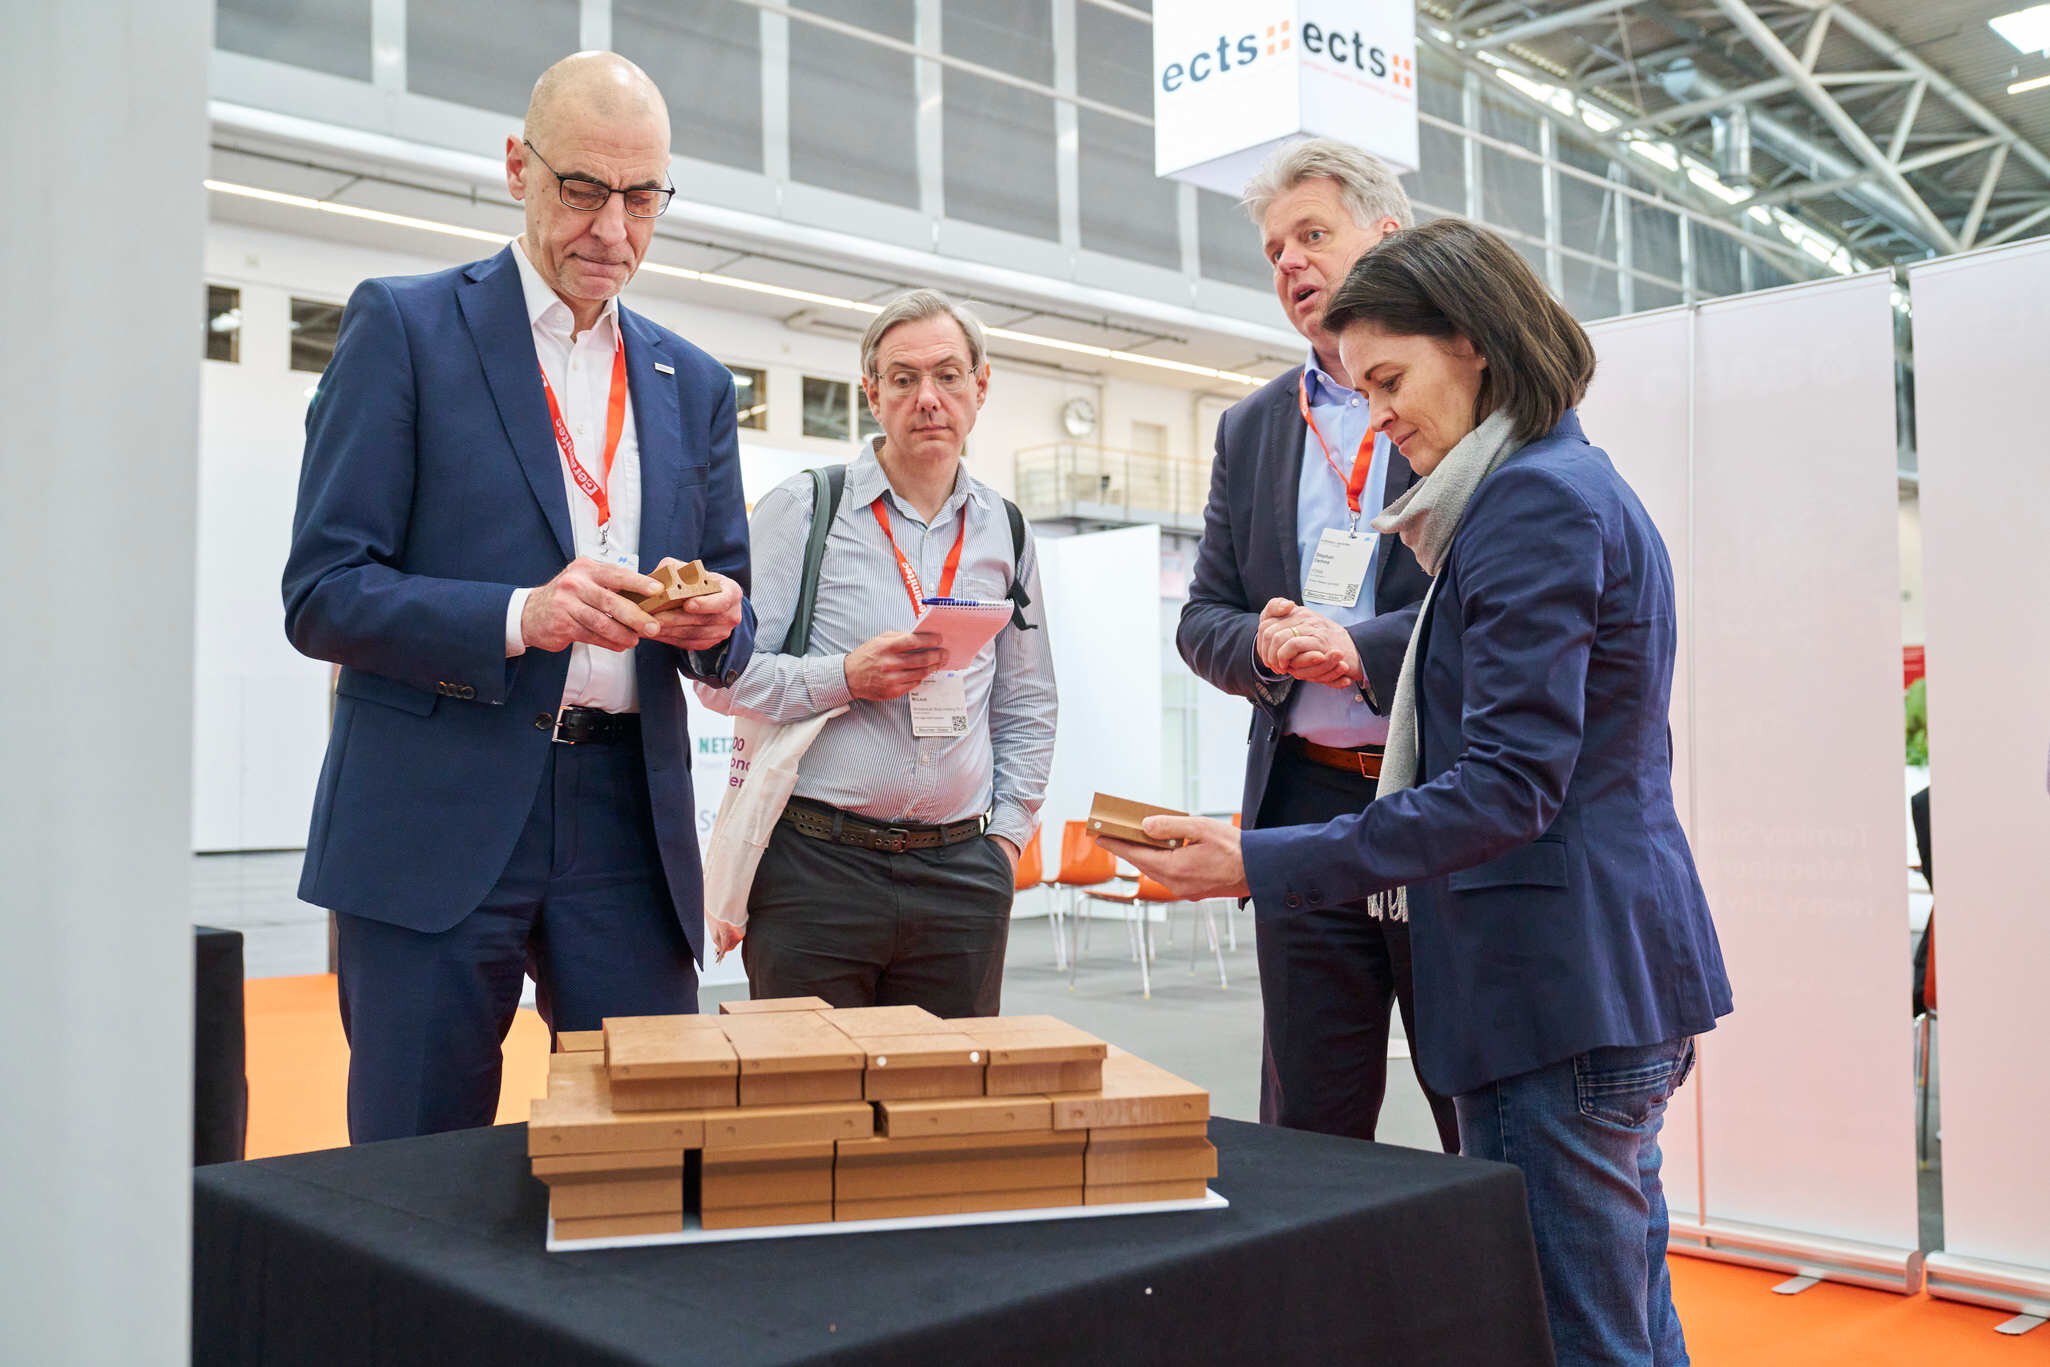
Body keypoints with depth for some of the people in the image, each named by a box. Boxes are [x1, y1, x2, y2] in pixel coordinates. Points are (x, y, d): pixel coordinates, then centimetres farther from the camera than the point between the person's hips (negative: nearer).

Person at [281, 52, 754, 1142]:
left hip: (630, 824, 4)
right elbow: (321, 595, -5)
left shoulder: (694, 385, 15)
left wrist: (714, 624, -7)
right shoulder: (403, 326, 3)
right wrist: (521, 617, -19)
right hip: (435, 822, -3)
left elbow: (728, 641, 18)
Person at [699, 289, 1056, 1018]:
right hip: (816, 864, -3)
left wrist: (1007, 834, 10)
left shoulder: (1004, 529, 13)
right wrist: (846, 678, -16)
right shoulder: (803, 508, 1)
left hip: (961, 871, 3)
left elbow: (1026, 706, 19)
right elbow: (722, 675, -4)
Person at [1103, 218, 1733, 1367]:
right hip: (1619, 967, 11)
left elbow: (1509, 787, -22)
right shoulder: (1580, 486, 17)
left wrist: (1263, 865, -24)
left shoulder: (1535, 500, -15)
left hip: (1559, 988, -11)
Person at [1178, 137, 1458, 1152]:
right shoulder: (1250, 429, 16)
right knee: (1306, 1135, 10)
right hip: (1306, 806, 4)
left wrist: (1366, 648, -18)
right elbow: (1202, 620, 15)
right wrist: (1265, 646, -7)